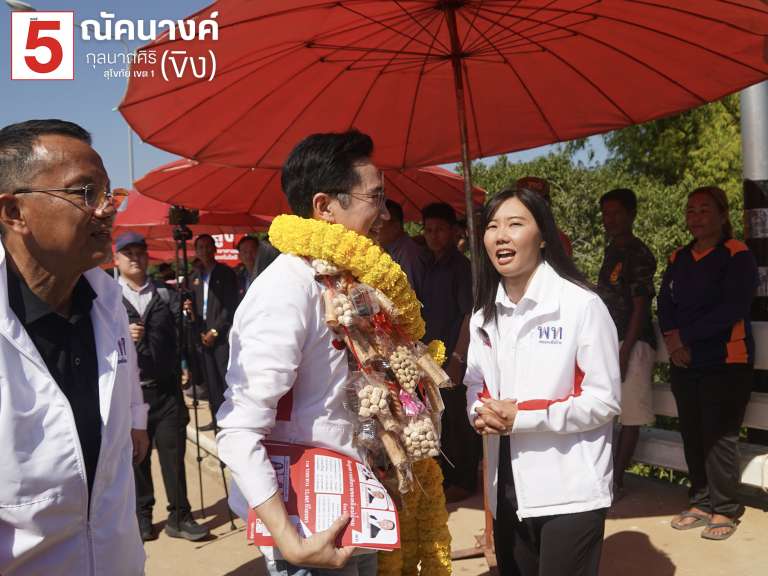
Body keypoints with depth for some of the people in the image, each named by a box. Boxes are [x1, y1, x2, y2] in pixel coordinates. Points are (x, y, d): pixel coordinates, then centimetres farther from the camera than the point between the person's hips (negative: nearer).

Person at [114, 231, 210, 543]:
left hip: (166, 388, 2)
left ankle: (179, 516, 15)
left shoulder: (165, 294, 10)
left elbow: (179, 333, 6)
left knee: (173, 452, 4)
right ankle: (142, 515, 25)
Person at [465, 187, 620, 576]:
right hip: (507, 490, 6)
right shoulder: (484, 315, 8)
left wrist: (522, 418, -20)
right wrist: (481, 412, -9)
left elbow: (605, 400, -14)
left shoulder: (582, 305, -13)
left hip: (569, 491, -6)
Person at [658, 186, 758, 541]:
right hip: (684, 362, 5)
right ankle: (700, 502, 21)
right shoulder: (678, 259, 13)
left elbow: (732, 309, -15)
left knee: (719, 438, -3)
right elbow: (665, 304, 7)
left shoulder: (737, 256, -5)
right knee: (692, 435, 8)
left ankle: (724, 510, 11)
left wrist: (684, 335, -14)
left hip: (726, 363, -5)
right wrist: (671, 339, -11)